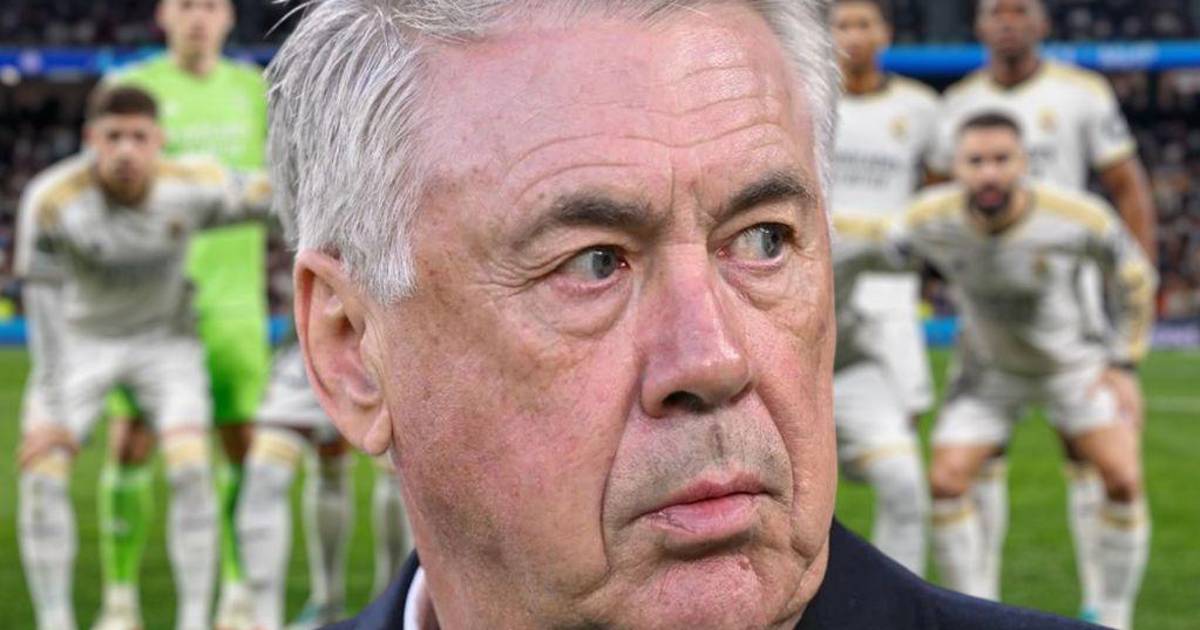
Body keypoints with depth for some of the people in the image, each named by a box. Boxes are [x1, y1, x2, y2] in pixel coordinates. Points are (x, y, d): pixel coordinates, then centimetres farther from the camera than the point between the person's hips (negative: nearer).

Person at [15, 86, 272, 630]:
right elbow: (43, 303, -23)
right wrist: (53, 411, -25)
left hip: (165, 337, 0)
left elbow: (268, 197, -3)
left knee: (190, 468, -18)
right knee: (41, 472, -13)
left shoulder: (193, 187, -23)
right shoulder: (51, 200, -27)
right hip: (82, 339, 0)